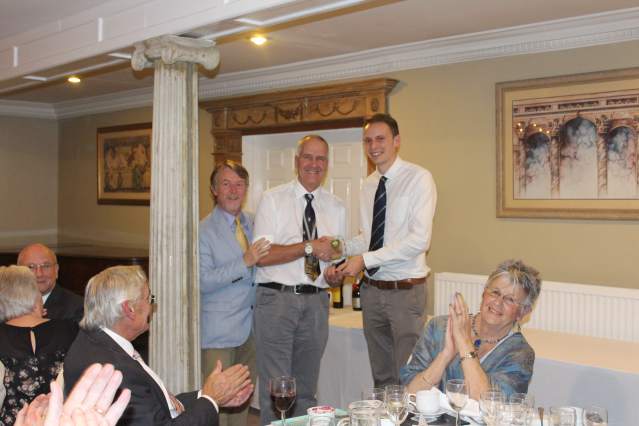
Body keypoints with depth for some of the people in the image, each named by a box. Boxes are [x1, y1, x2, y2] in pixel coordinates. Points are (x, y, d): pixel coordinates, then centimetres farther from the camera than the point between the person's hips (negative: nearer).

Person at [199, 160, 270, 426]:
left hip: (251, 326, 6)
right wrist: (245, 262, -22)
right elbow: (203, 281, -15)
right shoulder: (204, 230, -7)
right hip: (220, 330, -5)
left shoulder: (253, 223, 11)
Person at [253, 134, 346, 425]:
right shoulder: (273, 199, -1)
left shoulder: (336, 208, 12)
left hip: (316, 302, 4)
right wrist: (309, 247, -14)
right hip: (276, 299, -4)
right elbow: (262, 256, -10)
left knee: (306, 388, 14)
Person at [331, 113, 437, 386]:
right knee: (381, 374, 16)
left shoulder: (418, 178, -10)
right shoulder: (369, 184, 10)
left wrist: (366, 259, -18)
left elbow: (419, 240, -18)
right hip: (371, 289, 6)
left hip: (405, 290, -6)